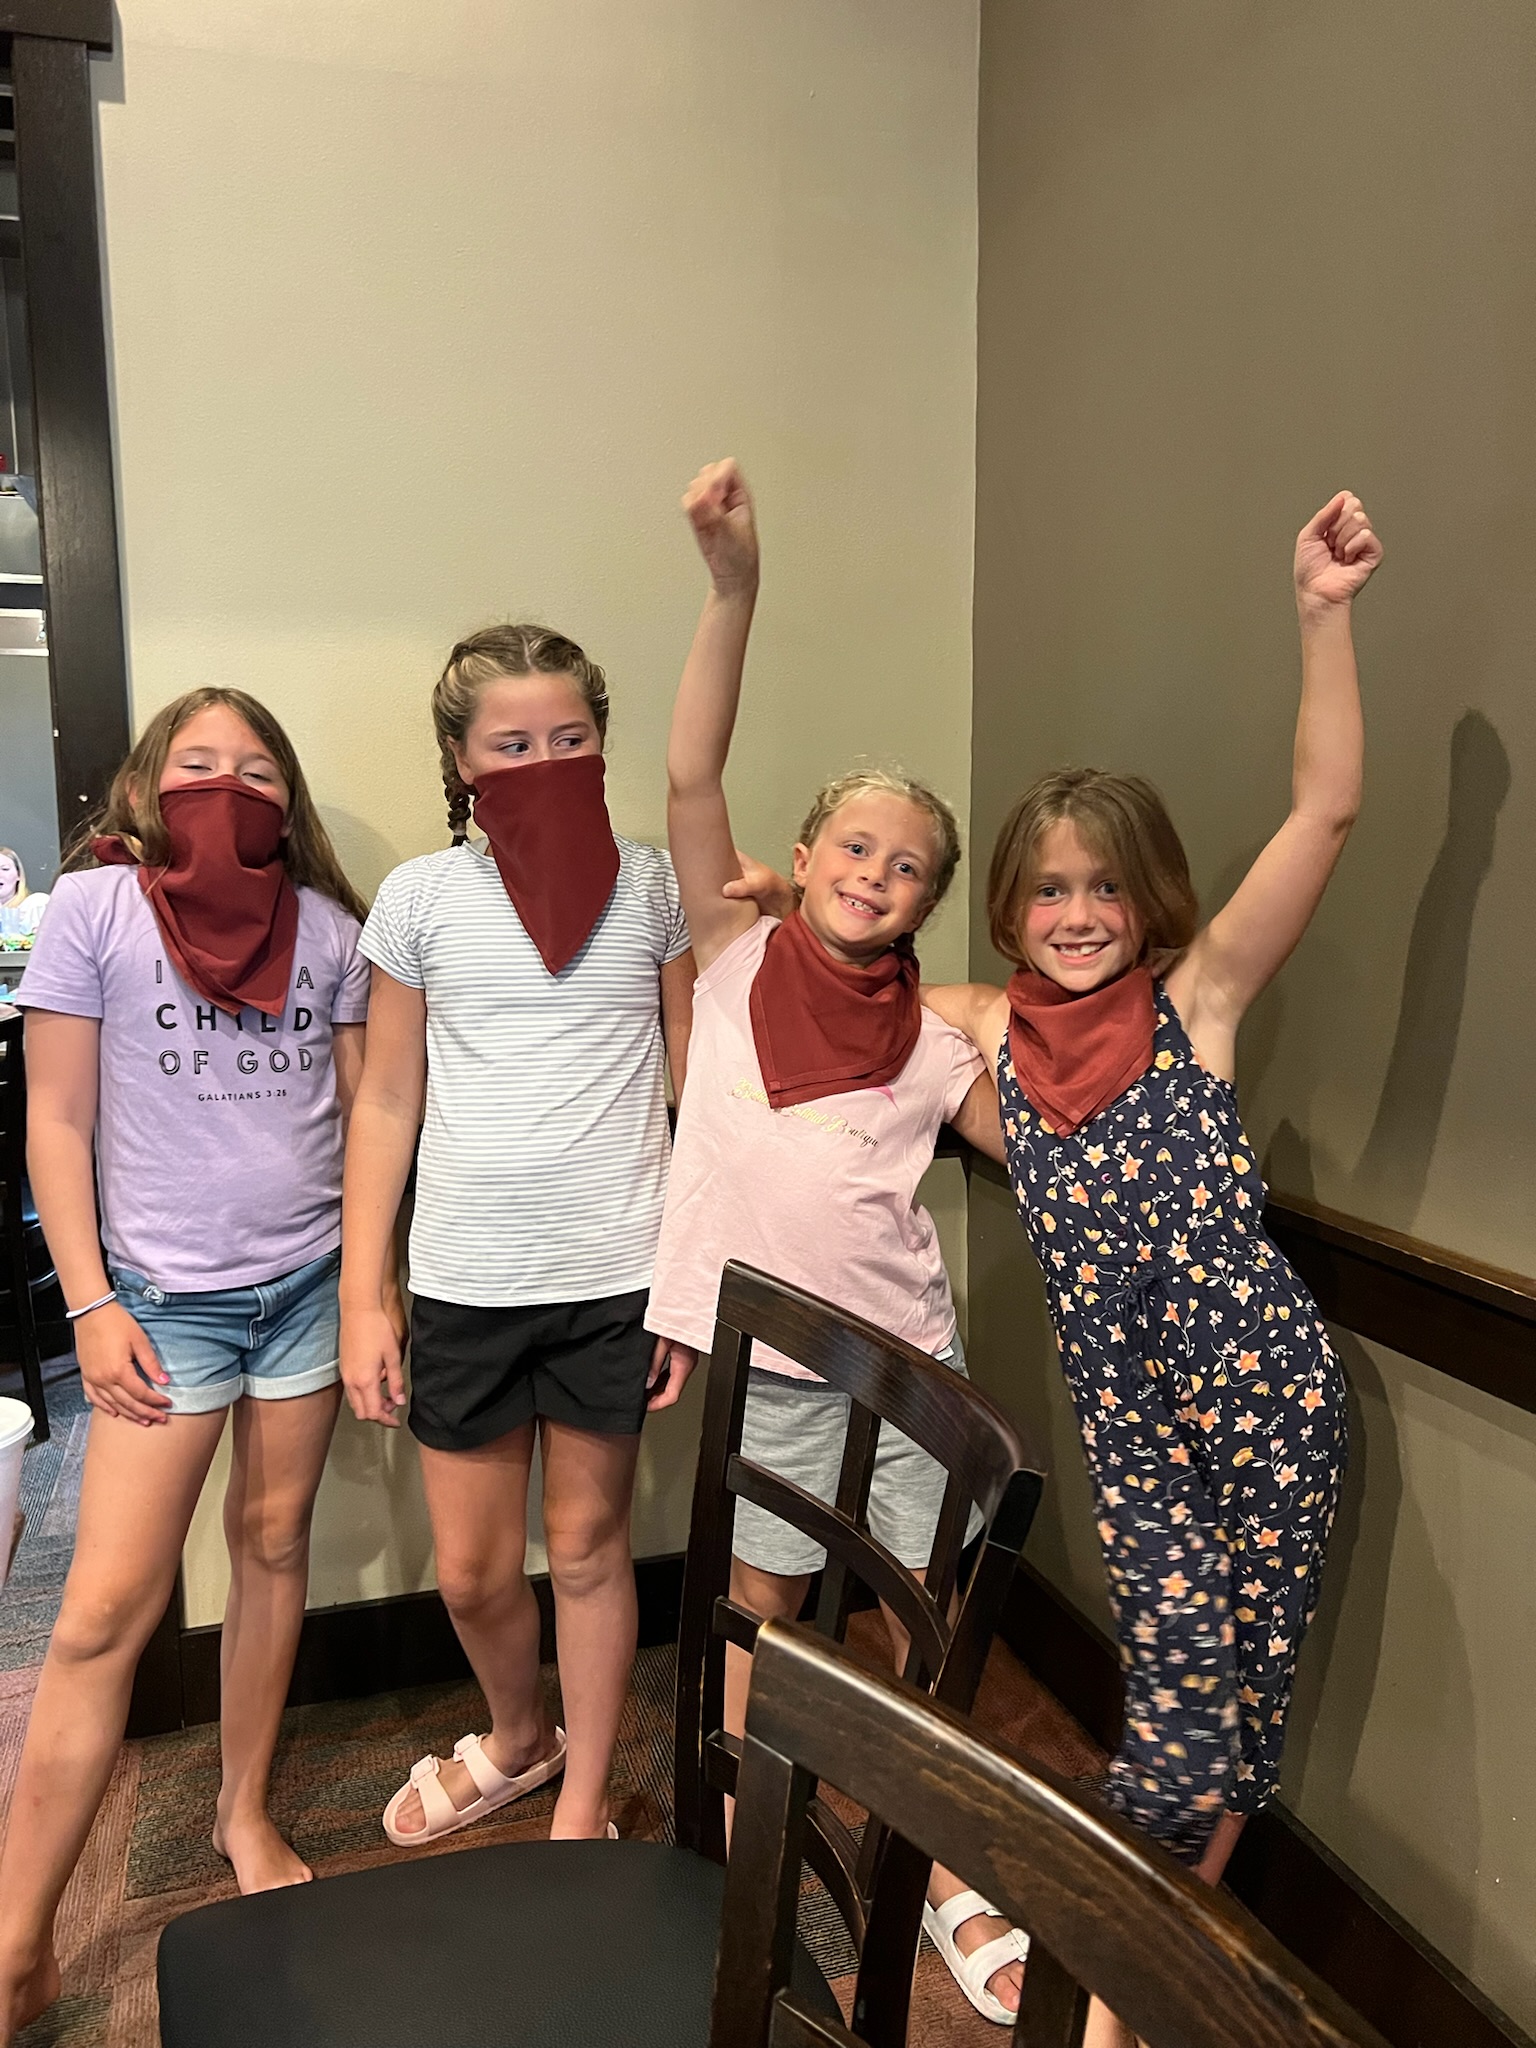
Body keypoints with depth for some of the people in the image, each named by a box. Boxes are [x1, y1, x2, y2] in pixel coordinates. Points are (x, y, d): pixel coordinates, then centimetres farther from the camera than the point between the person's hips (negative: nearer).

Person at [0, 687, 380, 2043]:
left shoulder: (327, 926, 3)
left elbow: (363, 1110, 8)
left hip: (312, 1280, 3)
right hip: (169, 1293, -3)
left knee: (274, 1544, 13)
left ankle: (246, 1814, 34)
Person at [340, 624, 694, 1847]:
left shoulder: (654, 887, -1)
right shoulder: (422, 896, 0)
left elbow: (699, 1089, 2)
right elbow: (387, 1103, 4)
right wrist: (362, 1297, 2)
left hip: (616, 1277, -1)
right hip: (465, 1283, 1)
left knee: (589, 1547, 13)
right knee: (472, 1573, 12)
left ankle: (583, 1803, 35)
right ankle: (517, 1739, 44)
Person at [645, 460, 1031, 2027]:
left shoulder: (932, 1044, 1)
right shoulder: (739, 958, -2)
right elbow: (691, 781, -14)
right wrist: (733, 587, -24)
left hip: (907, 1359, 2)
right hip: (768, 1362, -1)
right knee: (762, 1615, 15)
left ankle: (954, 1887, 33)